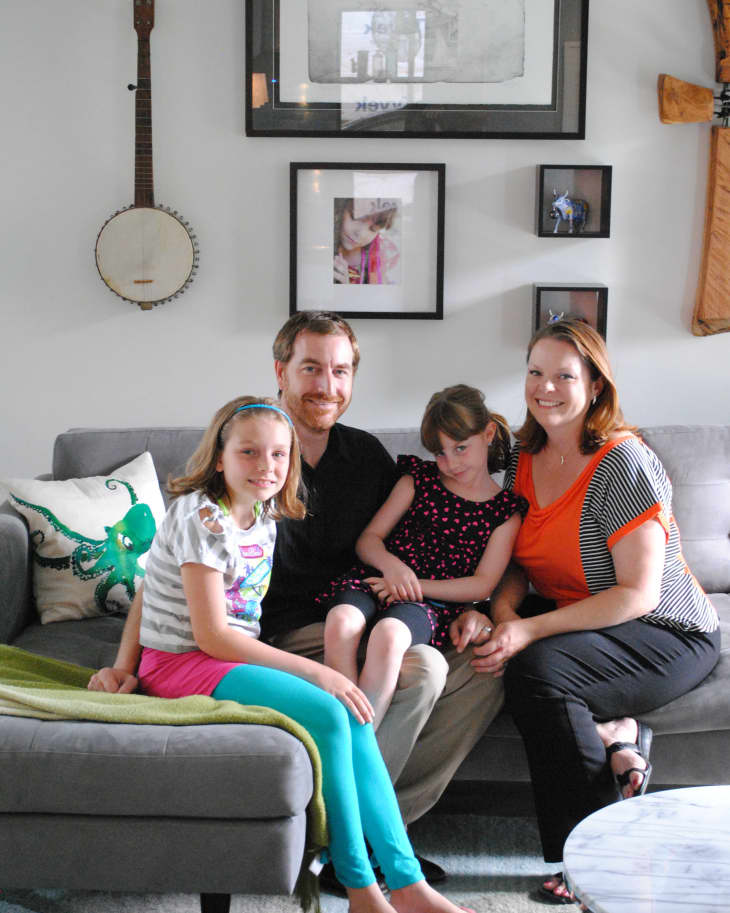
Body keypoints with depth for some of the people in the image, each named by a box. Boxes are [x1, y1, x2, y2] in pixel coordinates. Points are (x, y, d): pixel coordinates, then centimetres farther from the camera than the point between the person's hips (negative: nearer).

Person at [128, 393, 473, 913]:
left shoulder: (264, 516, 9)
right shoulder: (202, 517, -17)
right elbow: (212, 636, -21)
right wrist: (315, 671, -22)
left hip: (236, 657, 8)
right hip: (183, 663, -8)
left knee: (355, 717, -13)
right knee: (327, 714, -25)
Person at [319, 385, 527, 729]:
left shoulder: (505, 510, 10)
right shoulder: (419, 479, 16)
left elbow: (482, 585, 3)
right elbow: (368, 539, 14)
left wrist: (416, 586, -8)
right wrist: (391, 564, -10)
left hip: (433, 601, -2)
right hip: (376, 580, 2)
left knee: (389, 633, -37)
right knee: (341, 621, -34)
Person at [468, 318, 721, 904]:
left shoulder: (624, 463, -18)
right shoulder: (523, 458, 3)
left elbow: (638, 594, -21)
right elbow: (518, 562, 10)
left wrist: (529, 632, -28)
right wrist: (503, 610, -14)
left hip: (668, 636, -6)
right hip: (575, 623, 7)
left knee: (536, 668, -31)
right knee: (505, 653, -22)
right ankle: (616, 735, -11)